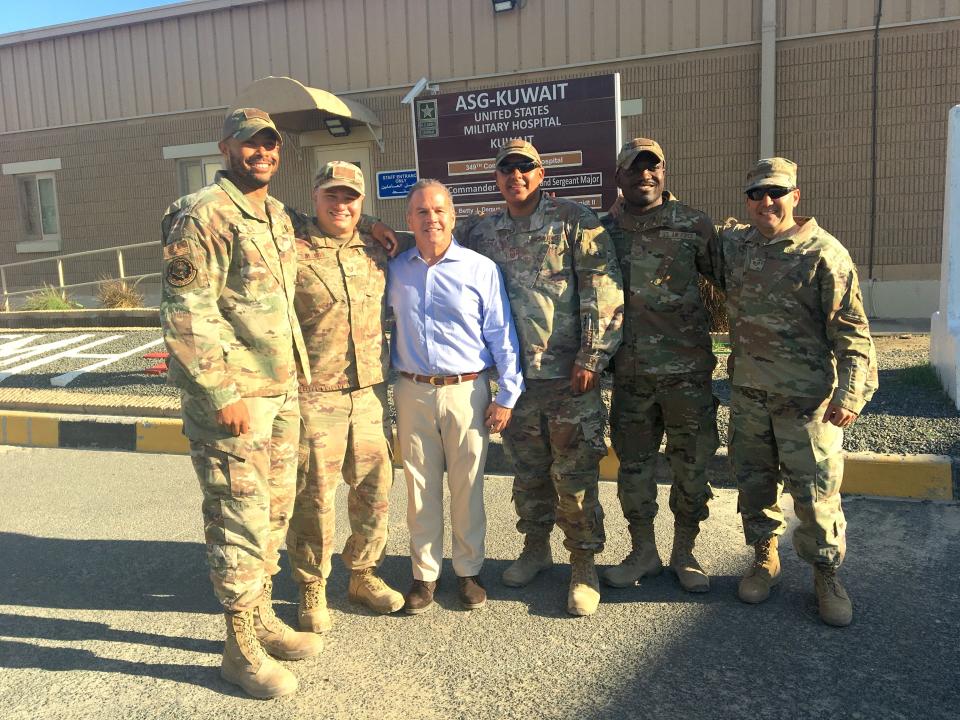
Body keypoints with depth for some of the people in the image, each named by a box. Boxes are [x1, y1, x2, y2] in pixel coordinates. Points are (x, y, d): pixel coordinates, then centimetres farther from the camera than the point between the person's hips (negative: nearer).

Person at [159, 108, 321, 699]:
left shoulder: (280, 216, 14)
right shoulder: (204, 216, -12)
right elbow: (186, 314, -17)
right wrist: (221, 394, -19)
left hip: (282, 389, 8)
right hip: (231, 394, -8)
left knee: (275, 510, 16)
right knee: (241, 518, 0)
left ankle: (262, 617, 33)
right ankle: (241, 648, 16)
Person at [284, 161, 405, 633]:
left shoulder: (375, 245, 10)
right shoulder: (292, 248, -7)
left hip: (371, 391, 5)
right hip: (314, 394, -5)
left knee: (375, 489, 12)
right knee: (313, 497, 4)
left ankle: (363, 576, 32)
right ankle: (311, 590, 23)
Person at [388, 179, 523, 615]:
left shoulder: (481, 269, -1)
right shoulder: (394, 271, 7)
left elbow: (501, 334, -1)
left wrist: (507, 395, -5)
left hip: (466, 392, -2)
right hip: (412, 393, 2)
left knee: (467, 486, 7)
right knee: (420, 487, 9)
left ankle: (468, 570, 24)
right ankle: (424, 573, 23)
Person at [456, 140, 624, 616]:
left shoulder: (573, 220, -4)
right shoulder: (482, 232, 10)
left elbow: (604, 291, -9)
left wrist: (591, 357, -13)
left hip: (569, 374, -4)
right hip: (515, 375, 5)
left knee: (574, 474, 1)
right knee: (527, 470, 16)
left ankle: (583, 565, 16)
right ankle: (535, 547, 35)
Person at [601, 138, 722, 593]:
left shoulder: (695, 225, 0)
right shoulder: (603, 230, 6)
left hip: (688, 368, -2)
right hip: (629, 371, 2)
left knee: (691, 464, 7)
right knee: (634, 465, 10)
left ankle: (684, 553, 26)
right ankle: (643, 552, 28)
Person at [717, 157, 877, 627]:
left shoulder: (823, 253, -10)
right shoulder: (731, 244, 5)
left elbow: (850, 330, -11)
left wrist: (851, 392, -17)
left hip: (807, 399, -4)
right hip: (747, 394, 5)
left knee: (815, 493, 2)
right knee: (753, 482, 14)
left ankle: (826, 574, 23)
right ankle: (764, 558, 34)